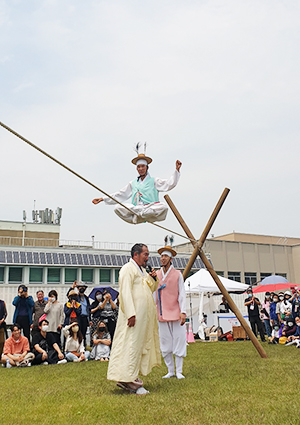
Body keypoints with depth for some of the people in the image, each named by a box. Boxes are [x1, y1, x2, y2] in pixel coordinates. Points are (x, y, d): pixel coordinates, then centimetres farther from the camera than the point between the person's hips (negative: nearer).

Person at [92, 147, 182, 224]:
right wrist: (103, 199, 24)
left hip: (151, 209, -2)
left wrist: (177, 170, -10)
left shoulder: (153, 181, 16)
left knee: (163, 207, -35)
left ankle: (138, 215, -30)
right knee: (118, 208, -20)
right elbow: (120, 195, 28)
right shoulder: (133, 183, 26)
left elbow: (169, 184, 4)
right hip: (135, 209, 3)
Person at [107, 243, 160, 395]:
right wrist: (131, 314, -25)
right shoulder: (128, 269, -9)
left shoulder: (142, 270, 19)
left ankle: (131, 379, 19)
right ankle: (127, 379, -1)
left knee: (140, 345, 11)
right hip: (134, 315, -10)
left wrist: (153, 279, 6)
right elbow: (125, 292, -18)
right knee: (131, 345, -7)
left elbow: (151, 289, 27)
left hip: (144, 316, 10)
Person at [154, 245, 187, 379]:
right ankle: (170, 371, 17)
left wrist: (183, 312, -9)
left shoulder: (177, 275, 2)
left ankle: (179, 371, 10)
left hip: (175, 314, -3)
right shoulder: (156, 275, 9)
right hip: (161, 315, 3)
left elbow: (182, 295, -1)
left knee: (179, 342, -1)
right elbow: (154, 295, 13)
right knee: (165, 345, 6)